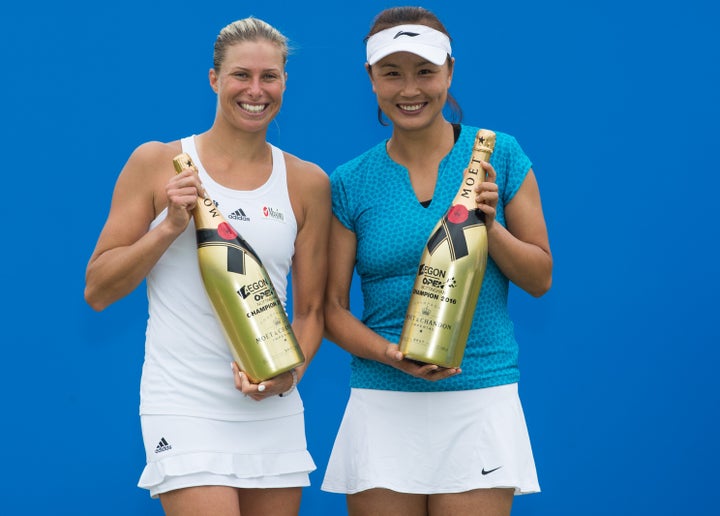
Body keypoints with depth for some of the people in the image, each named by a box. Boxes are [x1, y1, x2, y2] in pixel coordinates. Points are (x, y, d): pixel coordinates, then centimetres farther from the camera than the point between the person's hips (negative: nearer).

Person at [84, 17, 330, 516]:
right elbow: (97, 290, 1)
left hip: (274, 413, 4)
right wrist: (171, 226, -11)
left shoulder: (307, 183, 7)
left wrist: (290, 372, -8)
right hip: (186, 410, -3)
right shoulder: (158, 163, 1)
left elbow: (311, 309, 11)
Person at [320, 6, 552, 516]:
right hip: (383, 403, 1)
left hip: (481, 401, 0)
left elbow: (540, 278, 6)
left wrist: (489, 225, -11)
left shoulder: (499, 156, 3)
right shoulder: (350, 184, 4)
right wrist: (391, 354, -14)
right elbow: (332, 307, 4)